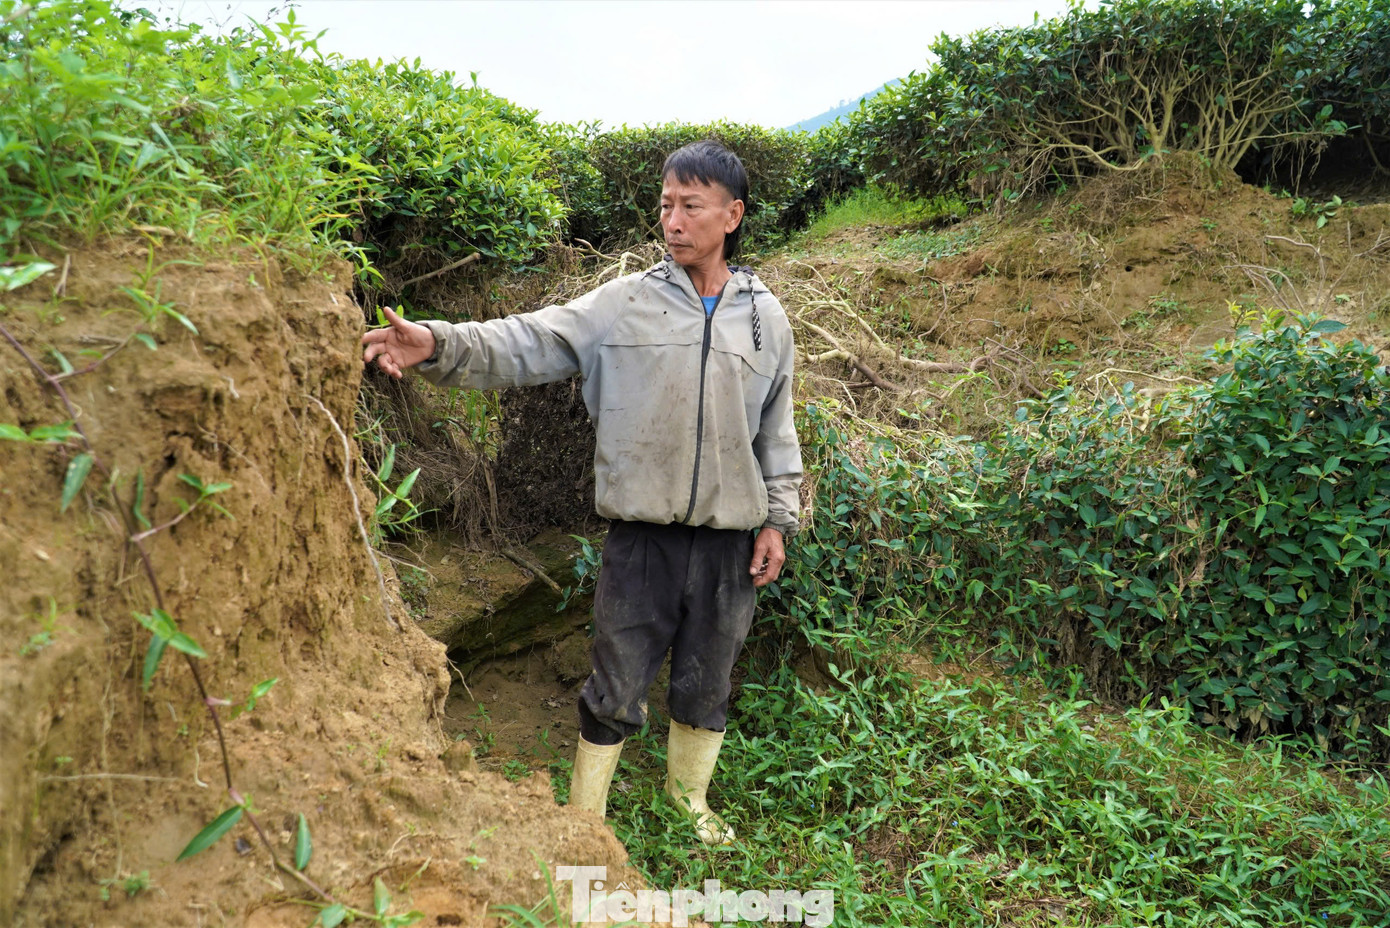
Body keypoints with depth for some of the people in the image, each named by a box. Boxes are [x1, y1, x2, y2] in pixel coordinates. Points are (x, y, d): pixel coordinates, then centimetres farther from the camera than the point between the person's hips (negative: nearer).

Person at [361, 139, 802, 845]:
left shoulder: (764, 316, 5)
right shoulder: (626, 302, -2)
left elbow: (776, 430, 11)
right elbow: (530, 344, -11)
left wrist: (777, 520, 9)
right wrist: (439, 345, -27)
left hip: (729, 540, 2)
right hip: (641, 534, -2)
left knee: (706, 687, 16)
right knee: (617, 690, 7)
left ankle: (689, 796, 41)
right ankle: (584, 818, 28)